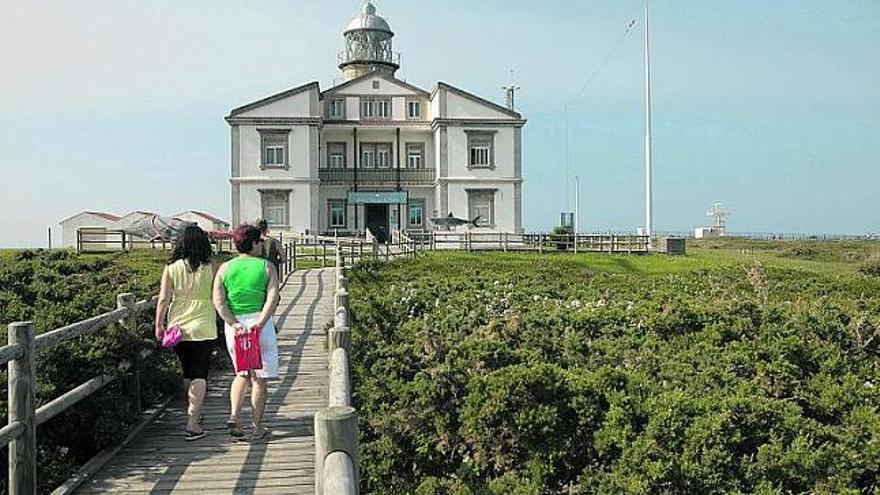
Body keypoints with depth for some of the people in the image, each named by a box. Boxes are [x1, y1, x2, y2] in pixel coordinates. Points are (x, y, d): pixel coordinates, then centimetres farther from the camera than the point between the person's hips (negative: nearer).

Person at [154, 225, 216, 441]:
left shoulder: (171, 269, -3)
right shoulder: (210, 269, -7)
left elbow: (164, 299, -5)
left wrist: (159, 324, 0)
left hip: (178, 328, 3)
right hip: (203, 328, -3)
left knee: (188, 372, 19)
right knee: (200, 374, 2)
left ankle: (193, 414, 34)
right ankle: (193, 422, -5)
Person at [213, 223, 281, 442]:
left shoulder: (225, 268, 6)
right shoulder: (267, 267, -1)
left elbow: (218, 301, -5)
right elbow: (273, 298, -14)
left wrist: (234, 323, -8)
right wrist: (259, 323, -17)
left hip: (234, 326, 3)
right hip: (260, 325, -3)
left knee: (242, 374, 21)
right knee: (259, 378, 7)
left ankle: (234, 415, 4)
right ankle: (257, 427, 13)